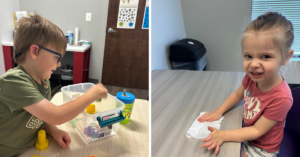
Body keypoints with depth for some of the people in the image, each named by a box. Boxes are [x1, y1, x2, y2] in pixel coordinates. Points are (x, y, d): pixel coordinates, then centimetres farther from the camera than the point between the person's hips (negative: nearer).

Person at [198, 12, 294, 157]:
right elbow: (237, 95, 3)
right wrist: (219, 111, -7)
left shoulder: (281, 98, -34)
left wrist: (224, 135, -31)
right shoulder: (252, 77, -18)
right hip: (247, 130, 5)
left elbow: (257, 131, -25)